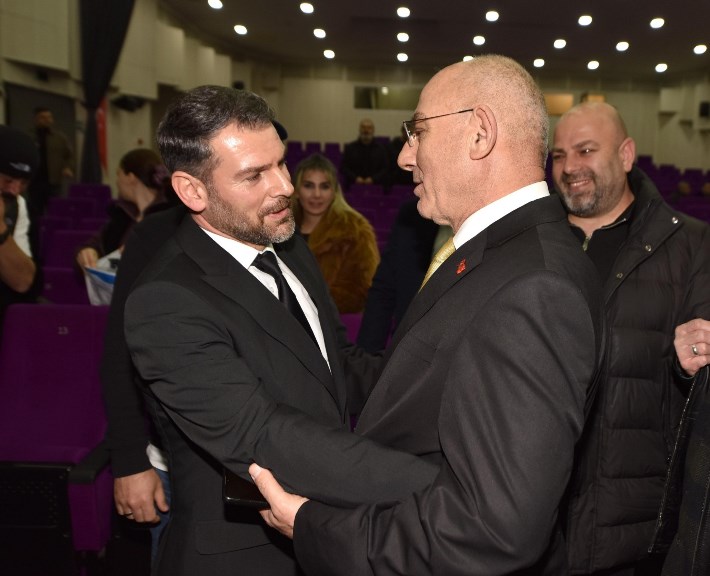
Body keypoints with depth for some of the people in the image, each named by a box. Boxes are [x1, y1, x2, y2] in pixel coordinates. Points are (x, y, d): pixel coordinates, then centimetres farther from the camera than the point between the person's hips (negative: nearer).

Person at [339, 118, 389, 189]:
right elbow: (343, 167, 7)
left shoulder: (381, 149, 9)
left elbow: (386, 168, 4)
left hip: (375, 187, 0)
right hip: (354, 187, 0)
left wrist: (373, 179, -11)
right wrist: (355, 178, -8)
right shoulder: (350, 147, 10)